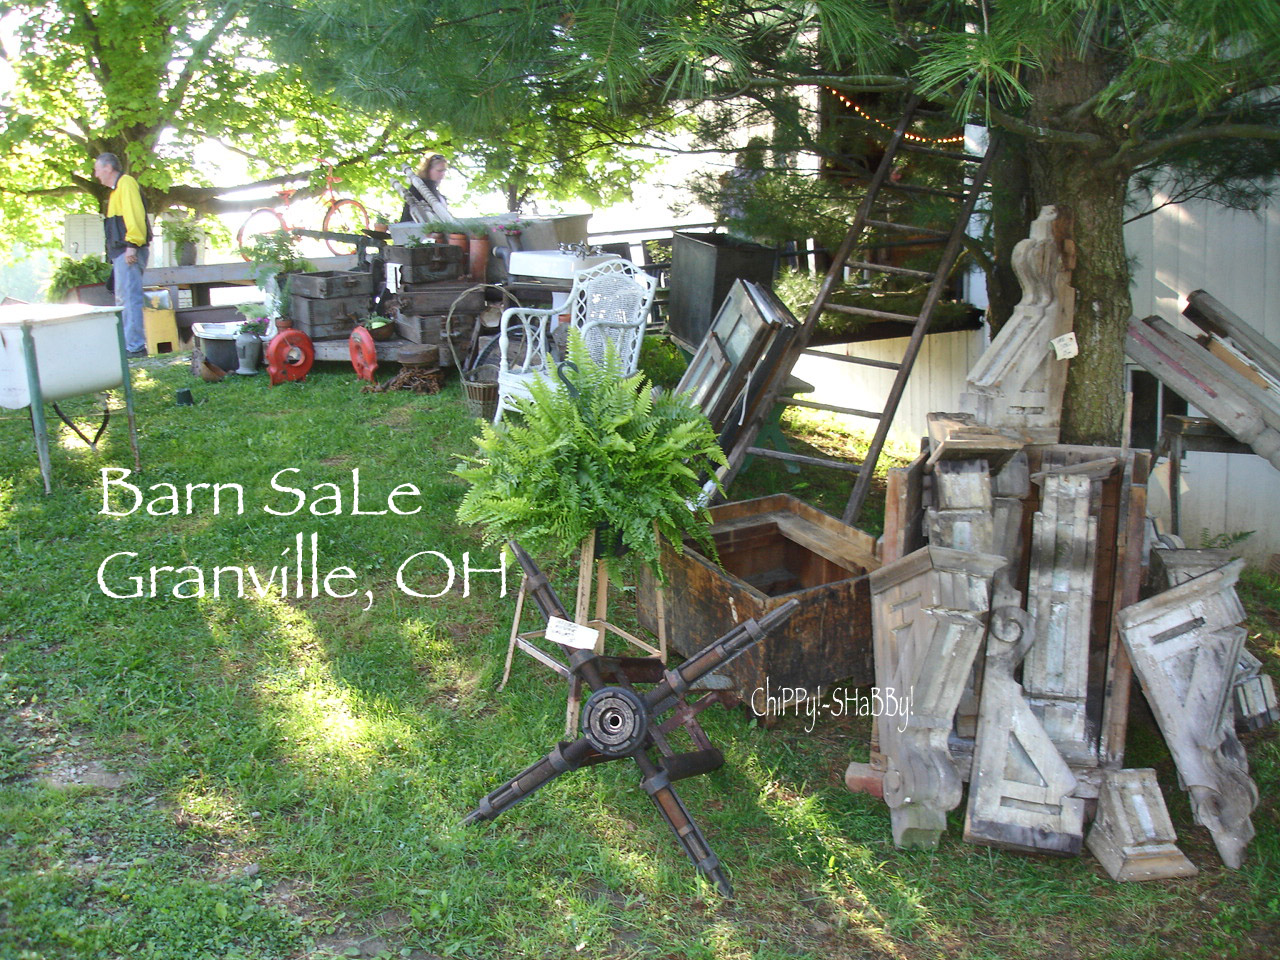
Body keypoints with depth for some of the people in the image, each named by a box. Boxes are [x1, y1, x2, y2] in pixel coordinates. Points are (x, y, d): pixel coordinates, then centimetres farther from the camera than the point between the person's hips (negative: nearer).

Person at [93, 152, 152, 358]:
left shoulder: (126, 183, -8)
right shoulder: (117, 188, 25)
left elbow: (134, 214, -20)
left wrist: (132, 245, -26)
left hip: (128, 252, -11)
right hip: (122, 253, 11)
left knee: (130, 298, -13)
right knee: (123, 300, 13)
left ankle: (135, 346, -14)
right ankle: (129, 343, 17)